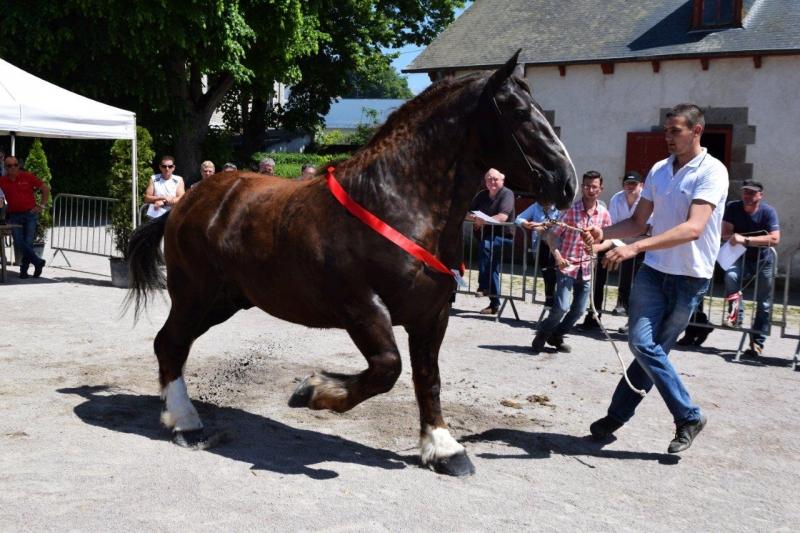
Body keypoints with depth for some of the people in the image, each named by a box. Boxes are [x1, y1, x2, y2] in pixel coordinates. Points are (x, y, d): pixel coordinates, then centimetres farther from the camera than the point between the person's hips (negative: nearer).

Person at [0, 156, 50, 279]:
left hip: (30, 214, -2)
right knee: (19, 242, -11)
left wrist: (42, 205, 3)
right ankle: (38, 262, 2)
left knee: (28, 243, -3)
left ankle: (24, 270, 8)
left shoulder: (28, 177, -3)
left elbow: (45, 188, 4)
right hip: (14, 216, 2)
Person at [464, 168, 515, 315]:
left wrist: (483, 220, -30)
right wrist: (475, 218, -18)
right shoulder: (481, 195, 8)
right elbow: (467, 214, 5)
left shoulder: (507, 193, -11)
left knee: (485, 245, -32)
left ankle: (483, 286, -27)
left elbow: (503, 217, -24)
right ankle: (495, 303, 7)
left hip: (503, 236, -6)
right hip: (487, 237, 6)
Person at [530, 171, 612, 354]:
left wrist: (597, 247, -12)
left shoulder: (603, 213, 2)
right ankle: (543, 333, 13)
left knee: (578, 310, 11)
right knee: (561, 307, -14)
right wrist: (557, 256, -21)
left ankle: (556, 336, 33)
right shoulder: (571, 209, -10)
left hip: (586, 268, 5)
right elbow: (552, 235, -7)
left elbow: (609, 239, 10)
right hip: (567, 265, -5)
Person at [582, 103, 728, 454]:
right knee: (641, 343, -6)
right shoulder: (658, 171, 9)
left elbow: (694, 228, -25)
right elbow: (638, 221, 14)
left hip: (690, 277, -5)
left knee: (654, 348, 2)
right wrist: (603, 233, -7)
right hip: (654, 270, 5)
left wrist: (636, 247, -33)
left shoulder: (712, 171, -11)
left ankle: (618, 414, 15)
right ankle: (688, 416, 8)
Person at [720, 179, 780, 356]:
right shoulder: (732, 207, -9)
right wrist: (736, 238, -30)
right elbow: (726, 234, -11)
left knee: (764, 303, 0)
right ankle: (736, 315, -20)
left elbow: (775, 239, -29)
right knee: (730, 275, -32)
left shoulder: (768, 212, -17)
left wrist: (746, 239, -35)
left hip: (764, 260, -1)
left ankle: (757, 341, 11)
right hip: (742, 257, 1)